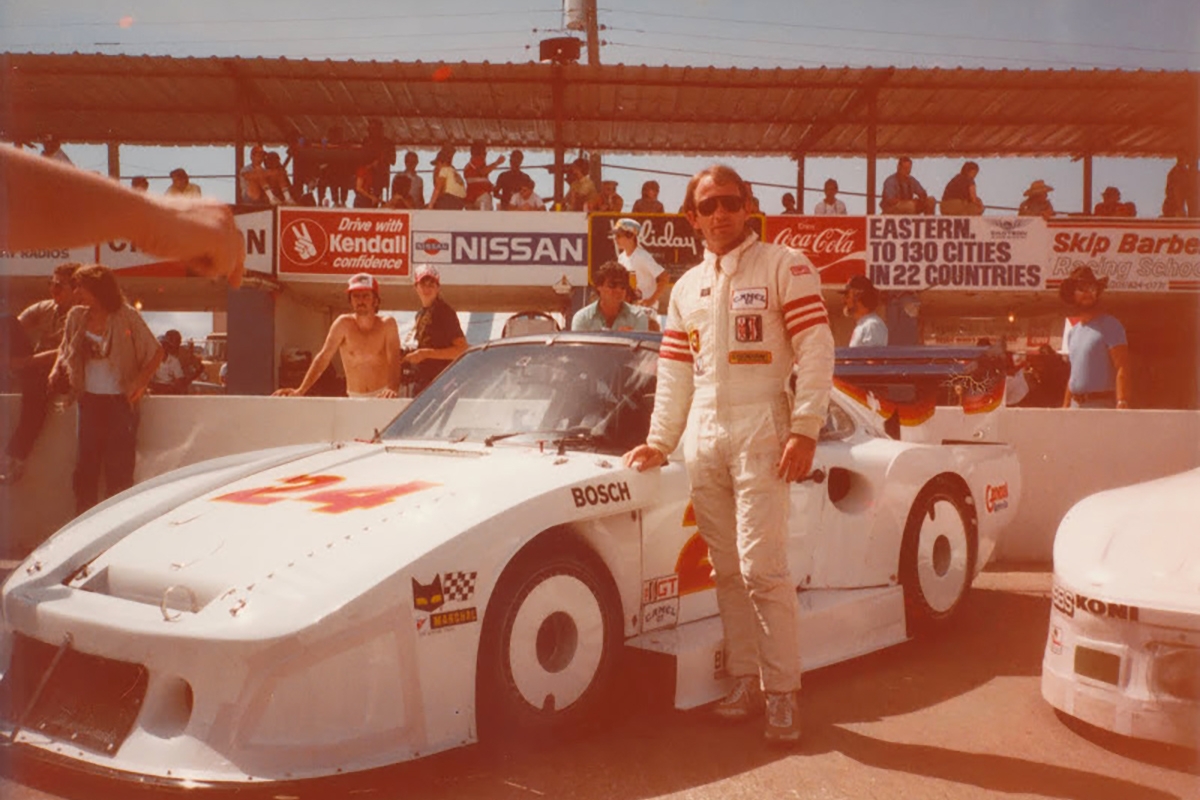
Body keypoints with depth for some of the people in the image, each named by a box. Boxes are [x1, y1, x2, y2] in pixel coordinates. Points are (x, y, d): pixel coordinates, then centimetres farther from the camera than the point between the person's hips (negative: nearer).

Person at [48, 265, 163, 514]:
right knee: (85, 468, 8)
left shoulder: (127, 317, -9)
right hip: (89, 400, 5)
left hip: (120, 402, -5)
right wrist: (57, 370, 1)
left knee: (119, 470, -2)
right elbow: (65, 349, 20)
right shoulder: (77, 317, 5)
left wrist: (141, 383, -13)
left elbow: (156, 352, -5)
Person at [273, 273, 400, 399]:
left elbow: (394, 361, -16)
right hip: (355, 399, 1)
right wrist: (300, 390, -21)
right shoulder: (344, 324, -5)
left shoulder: (387, 324, -7)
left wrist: (392, 389, -36)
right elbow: (323, 357, -10)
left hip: (383, 397, -1)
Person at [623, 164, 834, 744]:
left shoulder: (784, 267, 1)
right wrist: (660, 440, 15)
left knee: (761, 567, -10)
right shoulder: (686, 288, 19)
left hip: (760, 431, -5)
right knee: (727, 571, 8)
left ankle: (782, 692, 1)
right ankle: (745, 683, 18)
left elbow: (816, 350, -6)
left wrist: (805, 430, -14)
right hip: (703, 437, 6)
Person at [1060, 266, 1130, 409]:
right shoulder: (1073, 332, 18)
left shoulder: (1109, 326, -5)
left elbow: (1122, 369, -13)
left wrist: (1122, 403, -25)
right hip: (1075, 405, 7)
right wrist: (1065, 407, 16)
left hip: (1101, 404, -7)